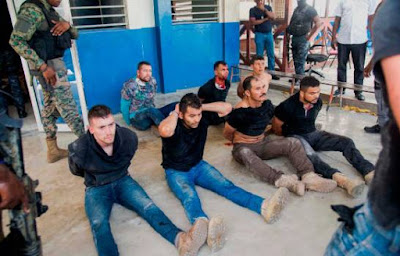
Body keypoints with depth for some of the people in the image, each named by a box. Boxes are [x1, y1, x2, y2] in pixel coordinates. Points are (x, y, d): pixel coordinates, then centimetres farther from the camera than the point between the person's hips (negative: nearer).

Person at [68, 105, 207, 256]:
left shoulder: (129, 137, -15)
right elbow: (76, 171, 4)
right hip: (96, 188, -1)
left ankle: (180, 240, -48)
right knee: (99, 224, -32)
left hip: (123, 181, 1)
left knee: (149, 207, -27)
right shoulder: (79, 149, -22)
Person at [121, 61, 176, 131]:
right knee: (151, 110, -38)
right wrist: (129, 123, 0)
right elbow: (124, 107, -6)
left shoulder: (153, 81, 0)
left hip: (151, 114, 5)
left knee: (175, 105, -17)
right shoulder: (130, 86, -13)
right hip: (137, 119, -5)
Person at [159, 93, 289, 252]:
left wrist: (202, 108, -15)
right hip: (176, 172, -5)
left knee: (226, 186, -19)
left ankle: (264, 207, -39)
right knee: (190, 197, -36)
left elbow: (226, 108, -9)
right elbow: (165, 131, -49)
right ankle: (205, 228, -67)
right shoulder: (174, 125, -23)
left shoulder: (202, 120, -9)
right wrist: (175, 112, -29)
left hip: (198, 166, 5)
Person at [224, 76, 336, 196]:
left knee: (293, 142, -17)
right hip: (243, 146, -5)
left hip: (264, 143, 6)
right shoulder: (240, 112, -21)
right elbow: (227, 133, -7)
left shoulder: (267, 104, -3)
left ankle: (308, 176, -34)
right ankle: (281, 181, -55)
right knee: (245, 154, -43)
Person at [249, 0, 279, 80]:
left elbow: (273, 17, -6)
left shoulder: (268, 7, 9)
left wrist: (264, 9, -16)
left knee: (271, 54, 4)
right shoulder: (253, 10, 1)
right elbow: (253, 22, -11)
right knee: (259, 55, -2)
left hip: (269, 34, 3)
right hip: (259, 34, -3)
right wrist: (265, 19, -10)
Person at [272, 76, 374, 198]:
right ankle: (338, 177, -61)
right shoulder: (288, 105, -18)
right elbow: (276, 126, -7)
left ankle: (369, 171, -28)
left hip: (313, 134, 7)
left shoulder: (318, 102, 0)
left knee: (347, 142, -12)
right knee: (308, 153, -41)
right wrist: (287, 139, 6)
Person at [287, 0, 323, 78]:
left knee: (300, 62, -7)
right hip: (294, 38, 7)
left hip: (303, 39, -7)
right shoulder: (296, 9, 14)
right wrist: (289, 31, 8)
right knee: (295, 61, 11)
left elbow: (319, 23, -15)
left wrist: (309, 35, -14)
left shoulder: (310, 9, -7)